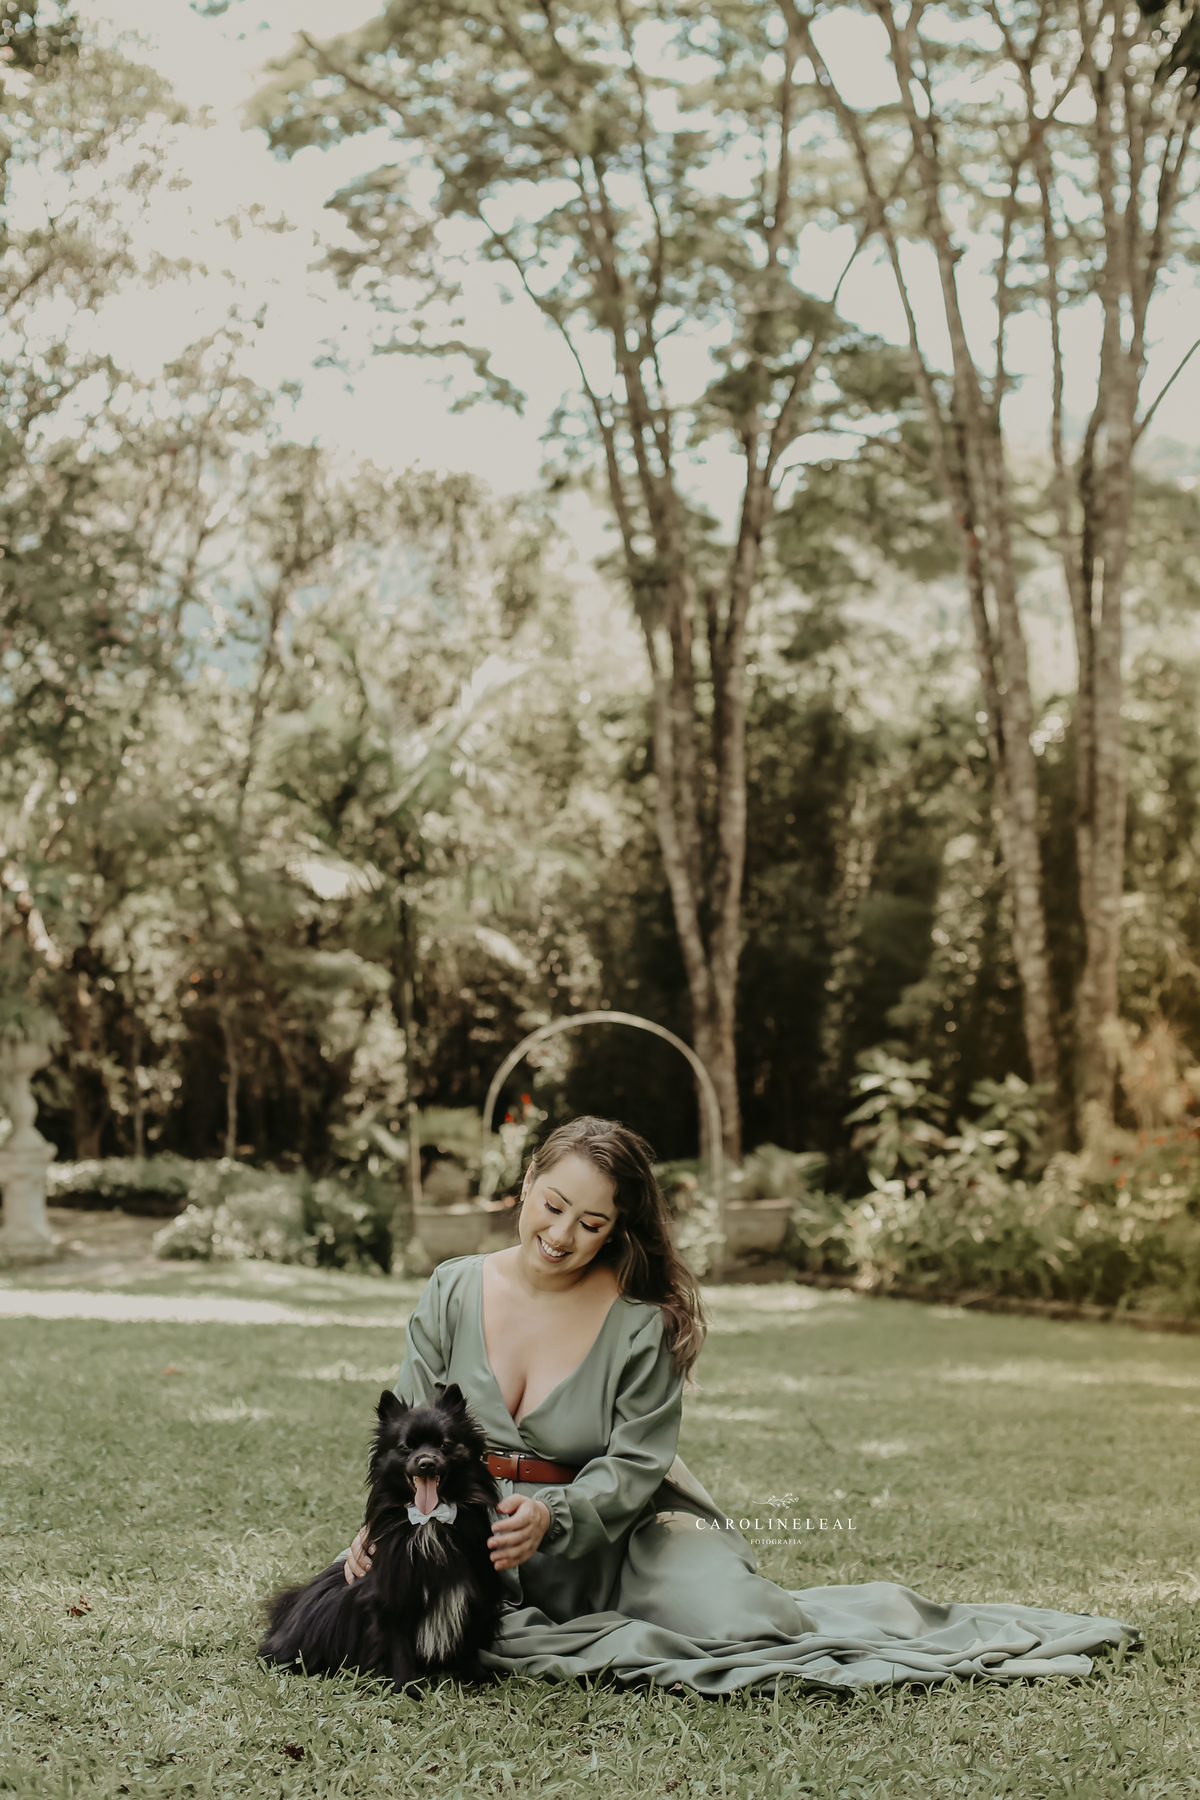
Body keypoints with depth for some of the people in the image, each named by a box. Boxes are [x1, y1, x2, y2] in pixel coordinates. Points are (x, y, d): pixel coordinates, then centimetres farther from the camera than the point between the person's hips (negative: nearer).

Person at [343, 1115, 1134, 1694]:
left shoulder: (639, 1323, -10)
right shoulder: (452, 1292, -1)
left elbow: (634, 1466, -13)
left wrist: (552, 1517, -33)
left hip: (610, 1534, -2)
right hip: (468, 1530, 3)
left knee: (737, 1620, -27)